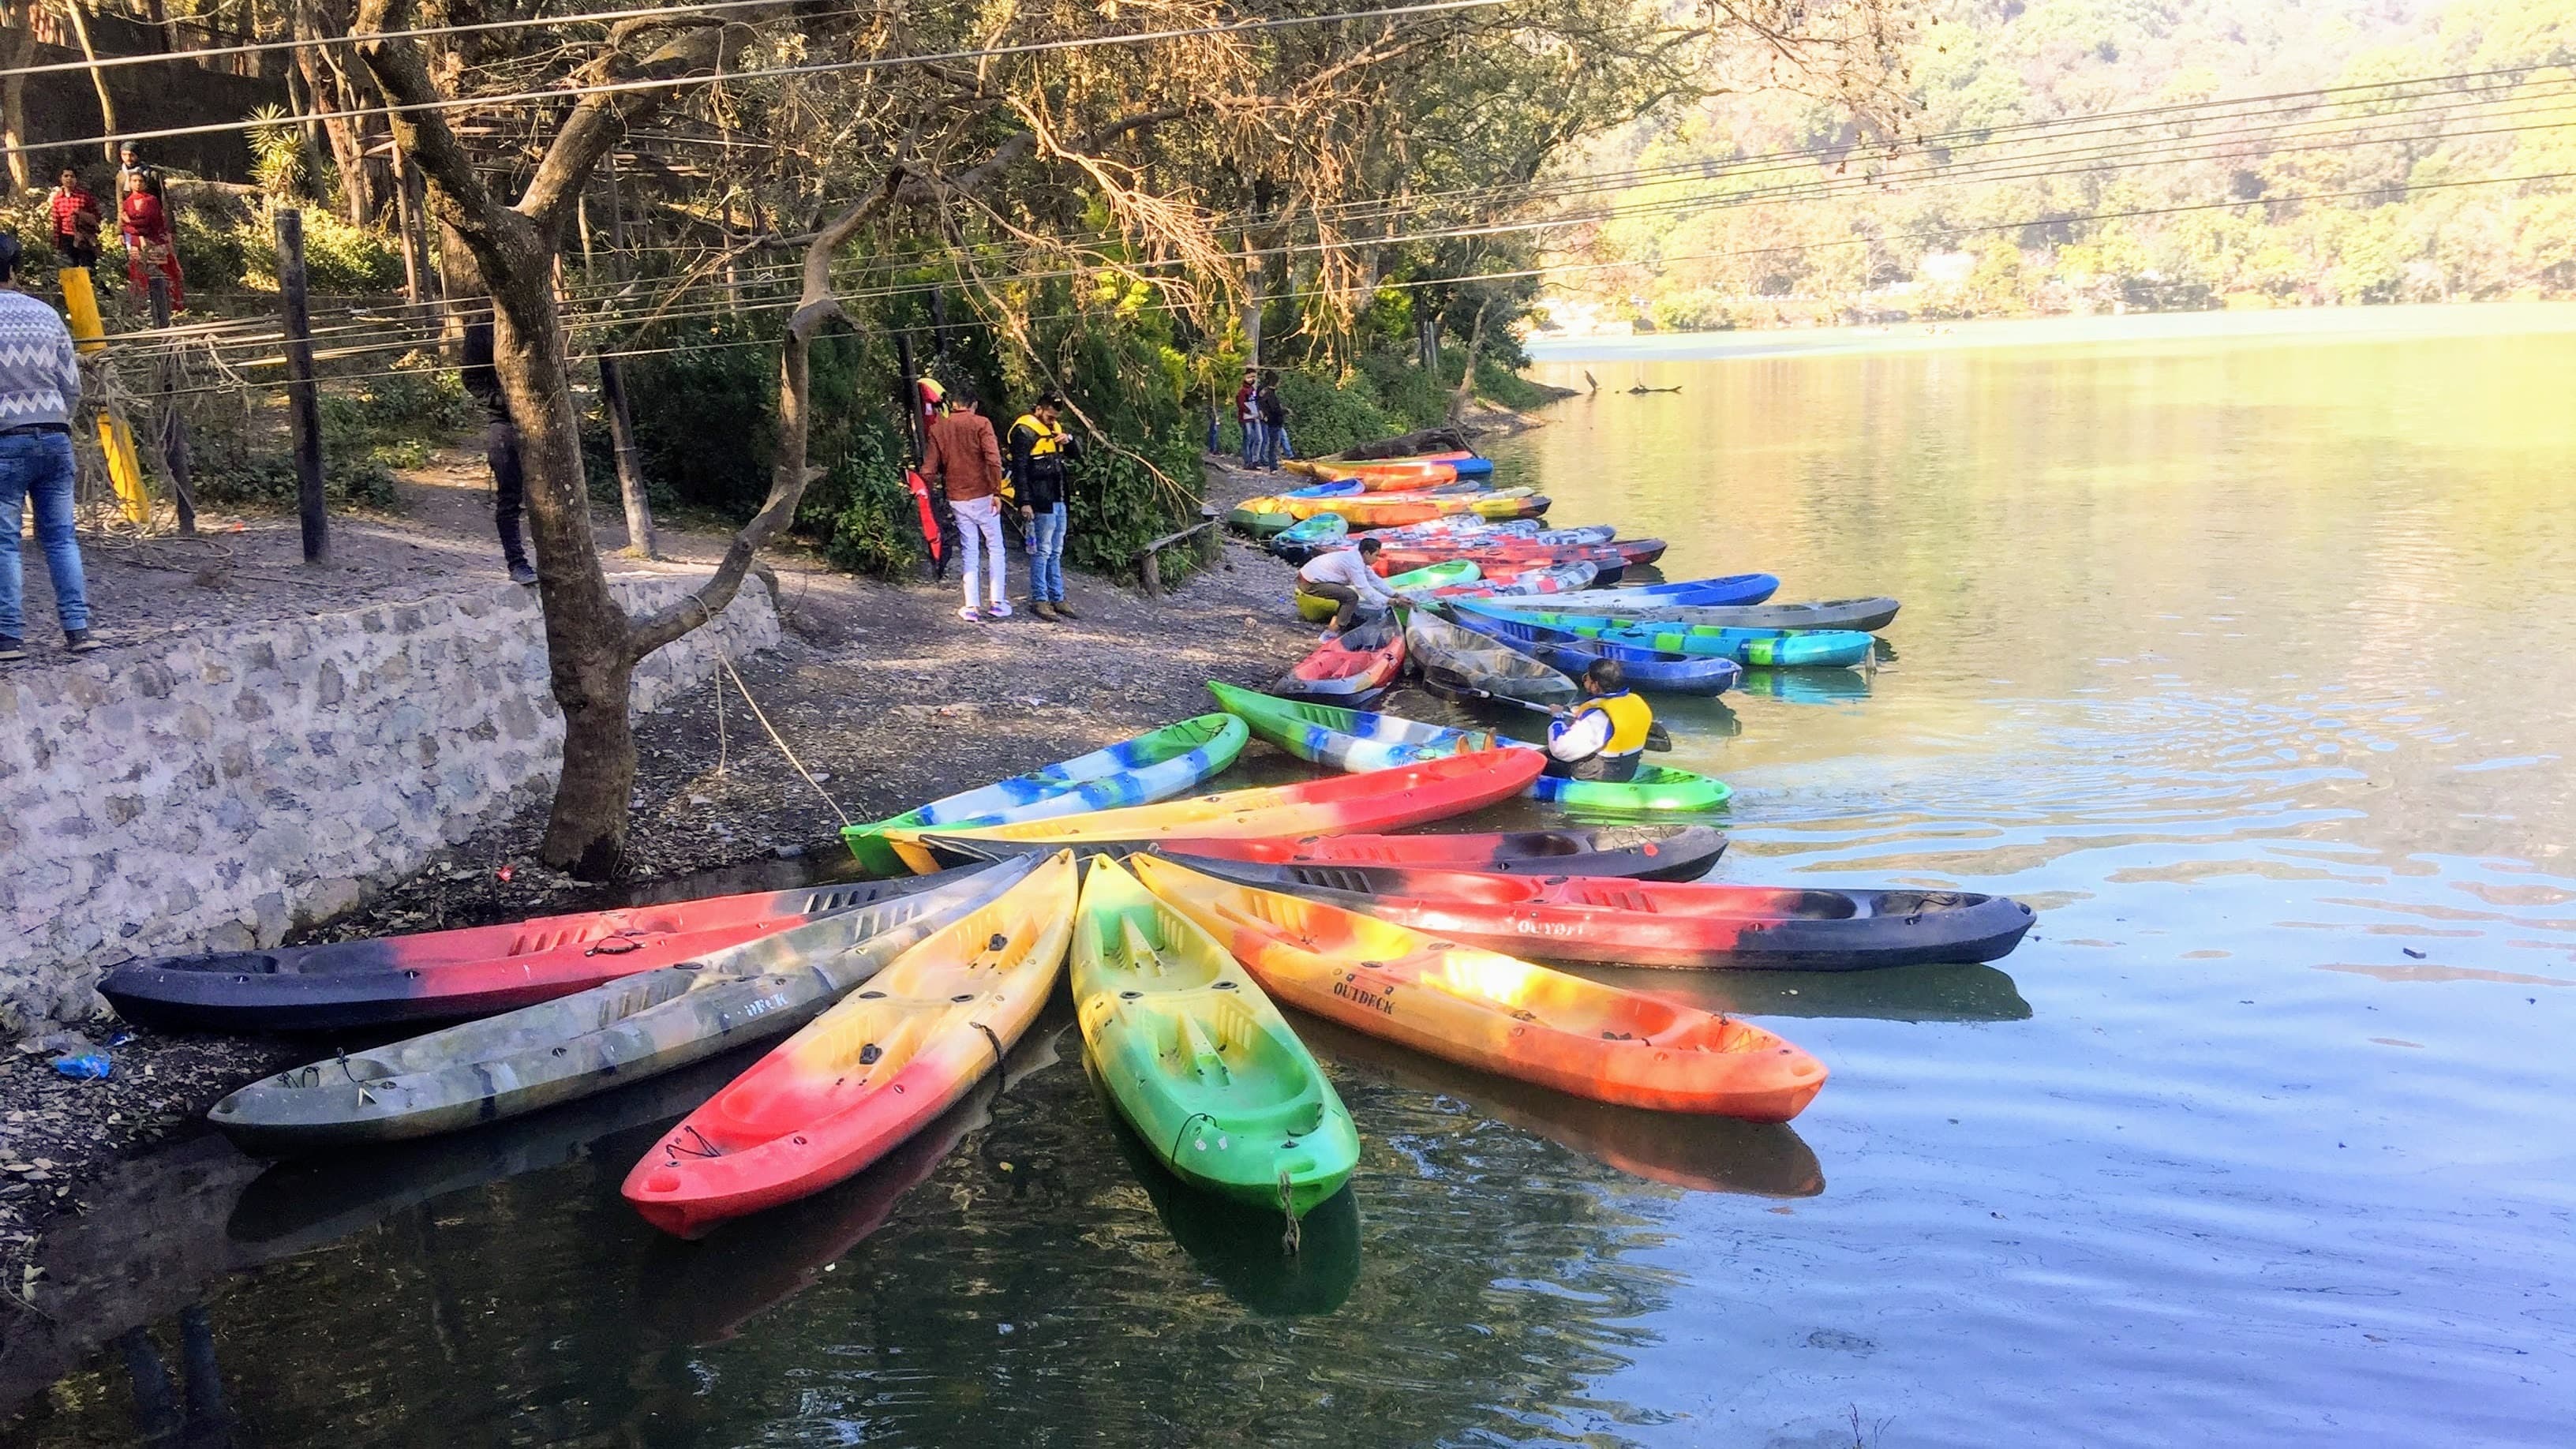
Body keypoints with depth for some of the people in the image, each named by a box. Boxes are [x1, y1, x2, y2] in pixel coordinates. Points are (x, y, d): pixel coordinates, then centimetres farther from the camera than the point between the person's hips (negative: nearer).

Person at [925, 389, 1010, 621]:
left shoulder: (938, 428, 5)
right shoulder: (981, 424, -5)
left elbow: (928, 471, 0)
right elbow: (993, 460, -17)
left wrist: (941, 479, 19)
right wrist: (997, 492, -14)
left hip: (956, 498, 3)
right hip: (982, 496, -3)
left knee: (970, 552, 9)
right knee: (995, 548, 8)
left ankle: (972, 606, 4)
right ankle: (997, 602, 4)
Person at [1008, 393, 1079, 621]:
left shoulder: (1055, 428, 14)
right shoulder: (1024, 431, -10)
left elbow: (1073, 455, 23)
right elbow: (1019, 469, -14)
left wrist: (1068, 440, 0)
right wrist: (1025, 502, -20)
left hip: (1058, 500, 9)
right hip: (1040, 502, -8)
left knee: (1056, 552, 12)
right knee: (1042, 551, -6)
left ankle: (1057, 599, 18)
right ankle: (1039, 600, 0)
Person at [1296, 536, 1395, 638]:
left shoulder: (1357, 557, 11)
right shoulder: (1354, 563, -19)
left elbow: (1375, 580, 15)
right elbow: (1365, 590, -20)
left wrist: (1395, 595, 12)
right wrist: (1388, 601, -15)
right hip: (1310, 583, -11)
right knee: (1351, 596, -17)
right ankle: (1331, 634, -16)